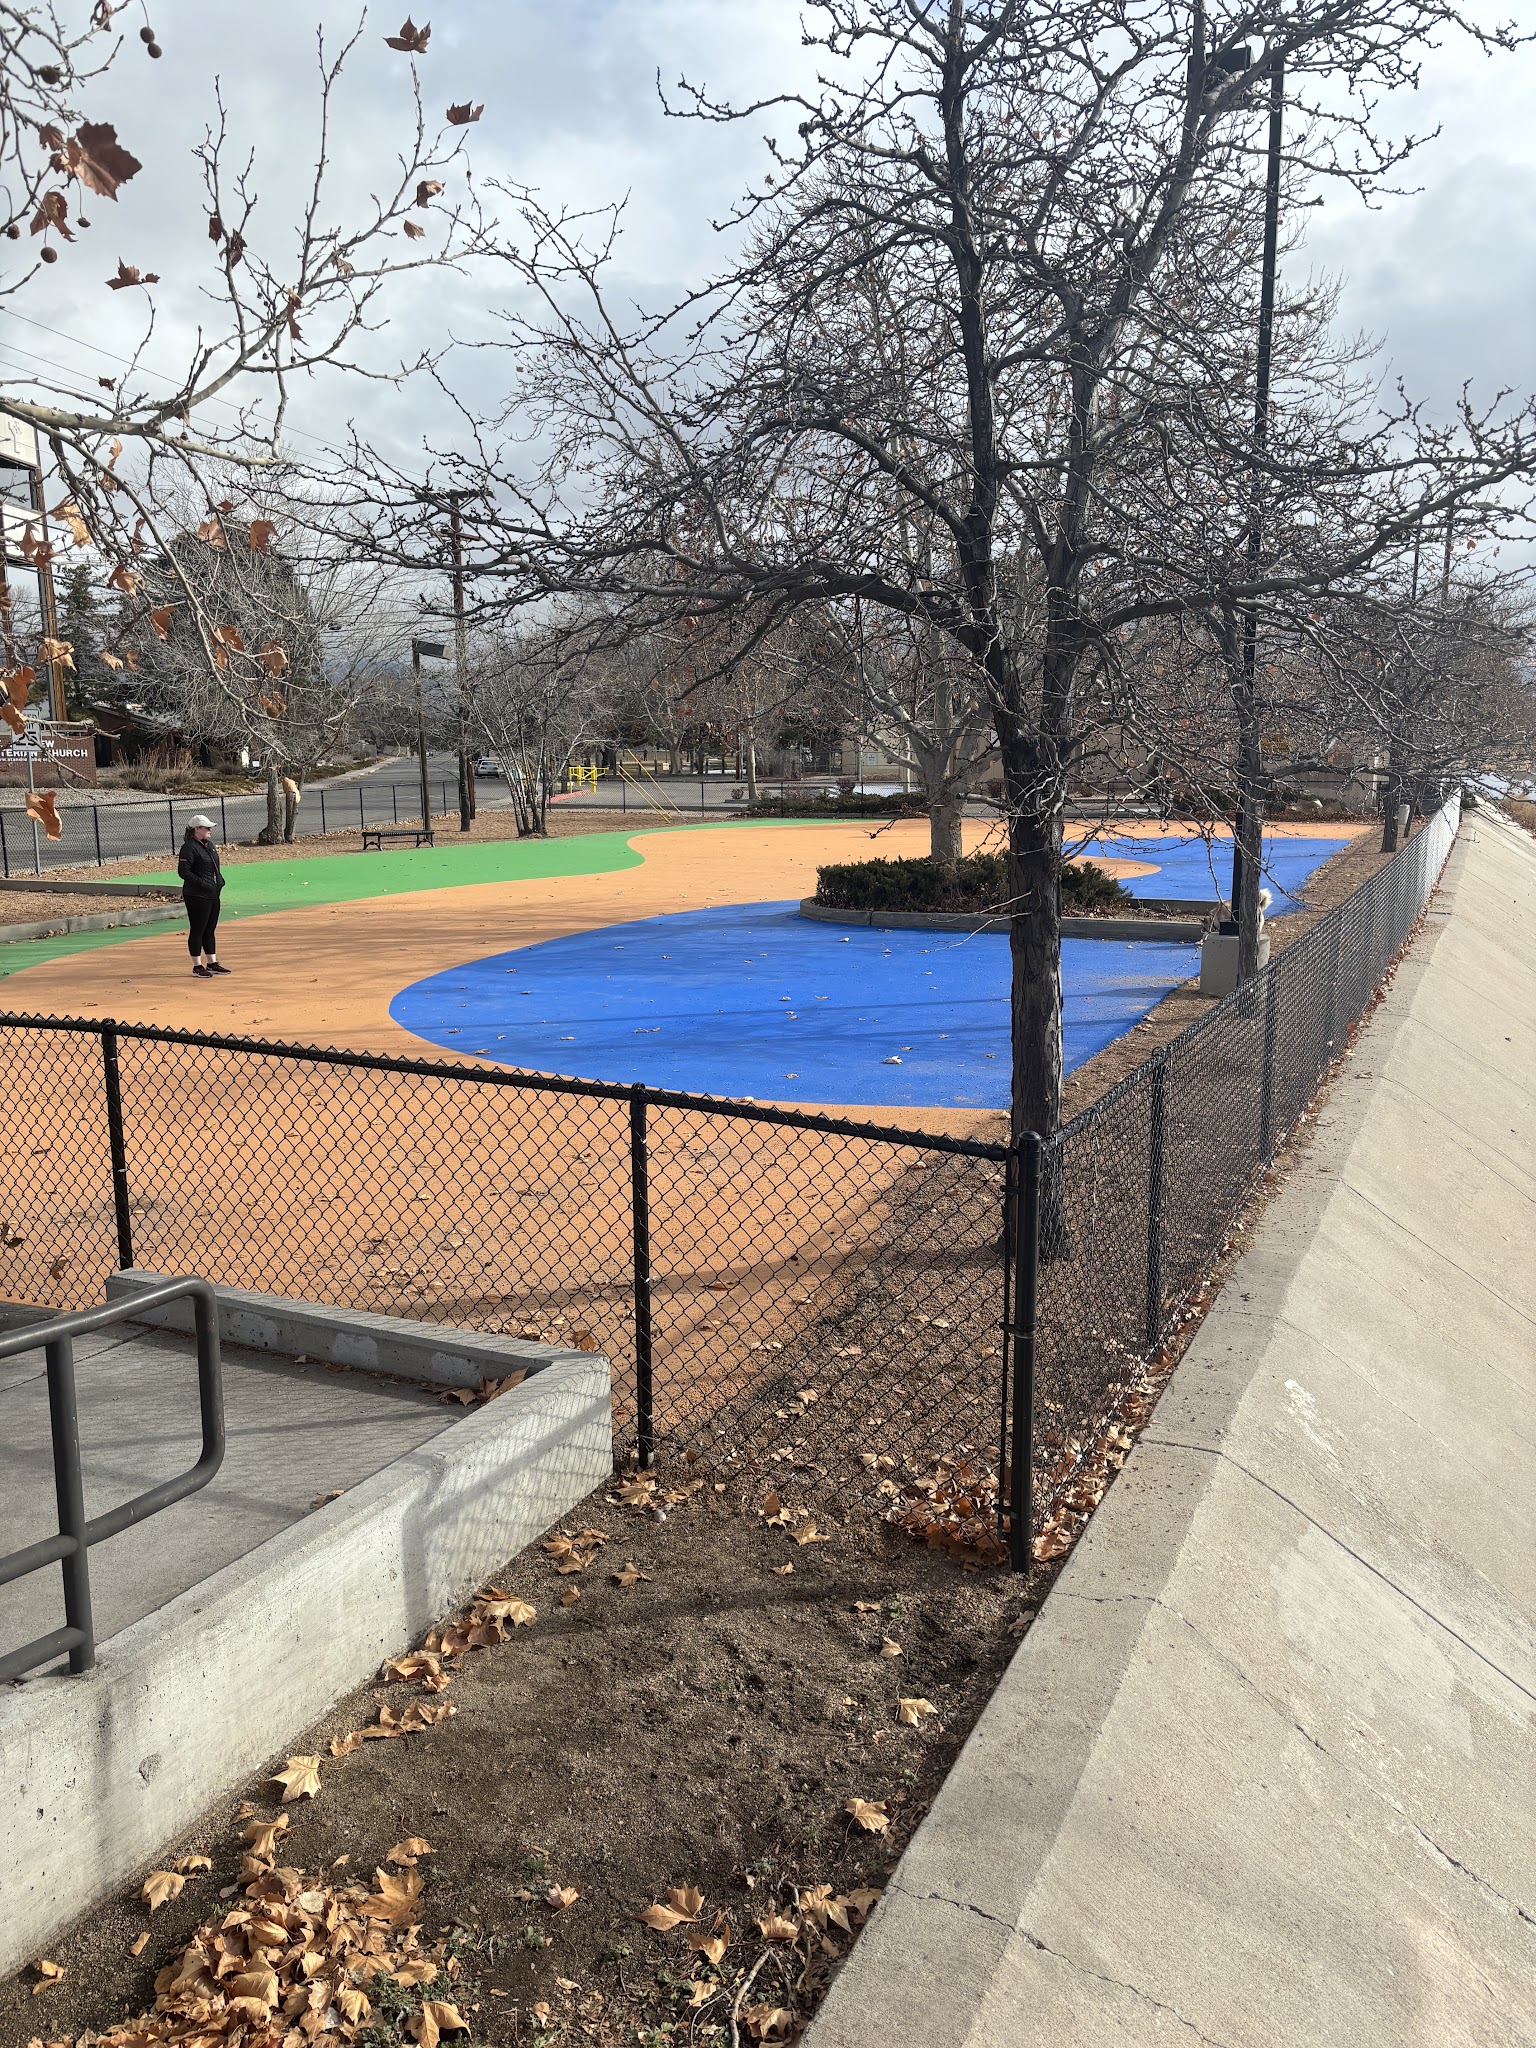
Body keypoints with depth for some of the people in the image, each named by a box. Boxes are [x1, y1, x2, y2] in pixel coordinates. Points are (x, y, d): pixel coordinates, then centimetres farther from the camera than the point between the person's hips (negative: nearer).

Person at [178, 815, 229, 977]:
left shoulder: (209, 844, 14)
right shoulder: (189, 847, -14)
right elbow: (183, 871, -19)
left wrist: (220, 880, 11)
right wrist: (202, 883, -22)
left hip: (213, 895, 9)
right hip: (196, 896, -9)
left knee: (210, 930, 14)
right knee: (197, 931, -1)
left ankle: (212, 964, 22)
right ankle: (197, 966, 6)